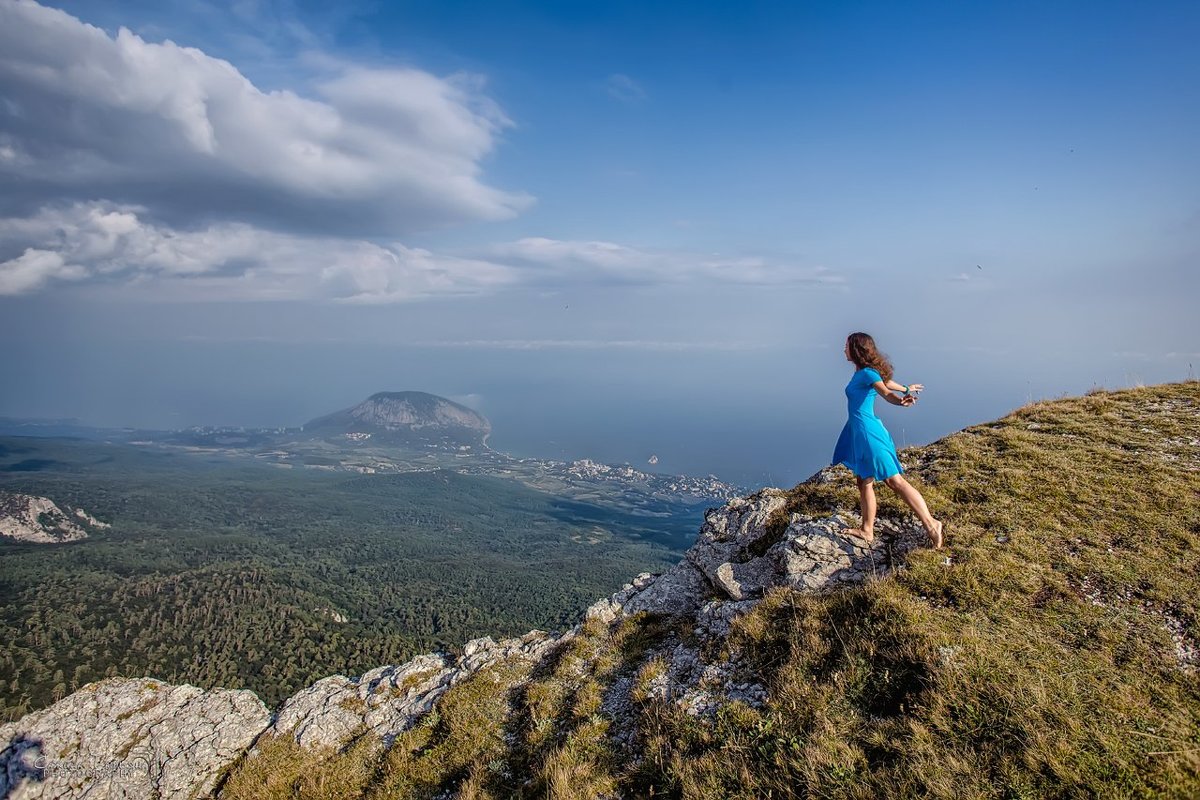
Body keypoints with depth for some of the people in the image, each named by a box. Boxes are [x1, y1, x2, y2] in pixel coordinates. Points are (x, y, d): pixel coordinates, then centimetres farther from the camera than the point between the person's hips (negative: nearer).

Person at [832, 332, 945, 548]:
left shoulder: (867, 373, -13)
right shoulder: (862, 373, 13)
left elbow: (886, 393, -20)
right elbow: (886, 381, 26)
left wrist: (902, 400, -35)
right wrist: (906, 389, 36)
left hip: (867, 431, -10)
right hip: (859, 432, 10)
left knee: (895, 480, -8)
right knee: (863, 482, 12)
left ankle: (931, 525, -5)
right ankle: (867, 530, 20)